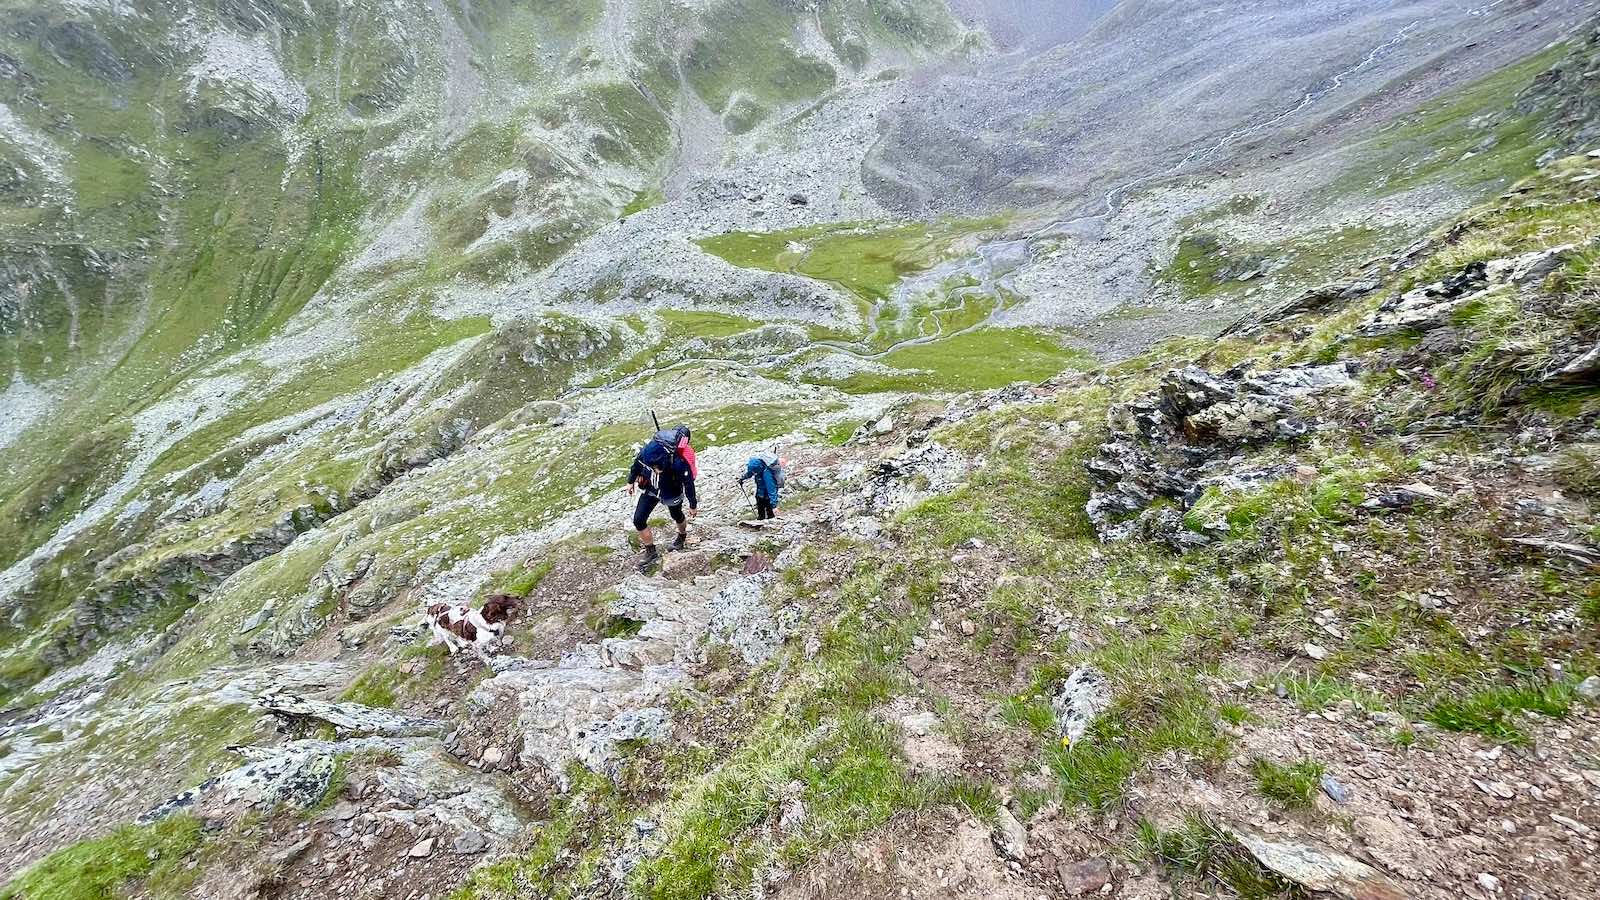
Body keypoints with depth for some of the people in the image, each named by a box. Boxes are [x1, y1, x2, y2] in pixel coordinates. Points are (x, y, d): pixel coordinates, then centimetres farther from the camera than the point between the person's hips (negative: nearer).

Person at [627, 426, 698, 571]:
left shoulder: (678, 463, -41)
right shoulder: (646, 451, -32)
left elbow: (689, 484, -24)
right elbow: (637, 464, -6)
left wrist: (693, 505, -10)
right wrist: (631, 481, 10)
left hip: (671, 494, -3)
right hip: (650, 490, 3)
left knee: (676, 516, 24)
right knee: (638, 520, -3)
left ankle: (682, 536, 59)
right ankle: (651, 552, 18)